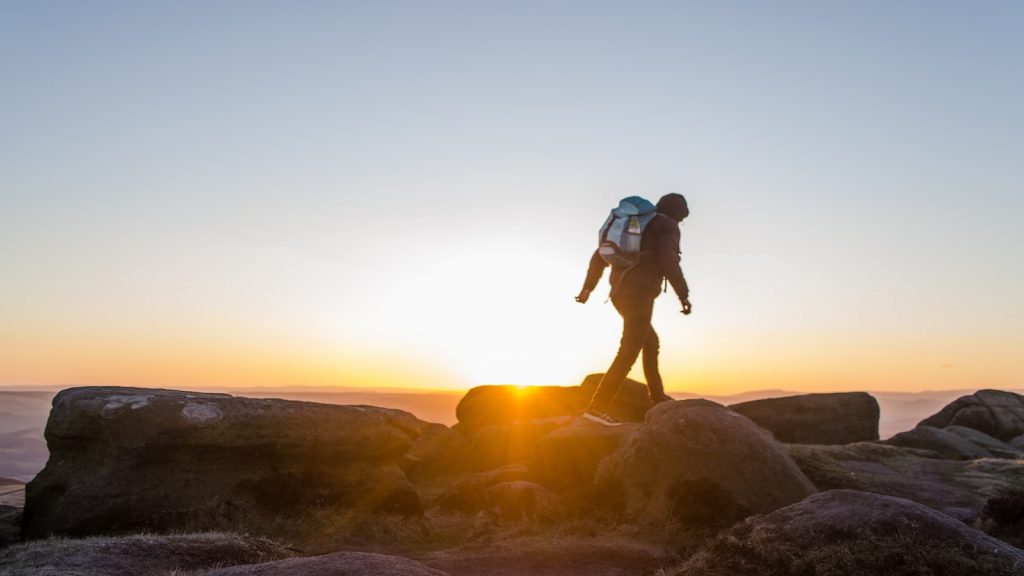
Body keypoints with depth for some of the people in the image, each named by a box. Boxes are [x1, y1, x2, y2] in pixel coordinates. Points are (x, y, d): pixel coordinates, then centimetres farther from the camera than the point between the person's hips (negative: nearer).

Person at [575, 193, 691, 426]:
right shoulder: (667, 227, 0)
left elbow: (600, 256, 18)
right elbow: (669, 261, -17)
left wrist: (588, 288, 19)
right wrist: (683, 295, -13)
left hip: (621, 293, 9)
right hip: (639, 293, -9)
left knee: (651, 341, 26)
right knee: (629, 353, -12)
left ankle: (657, 394, 37)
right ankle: (597, 407, -21)